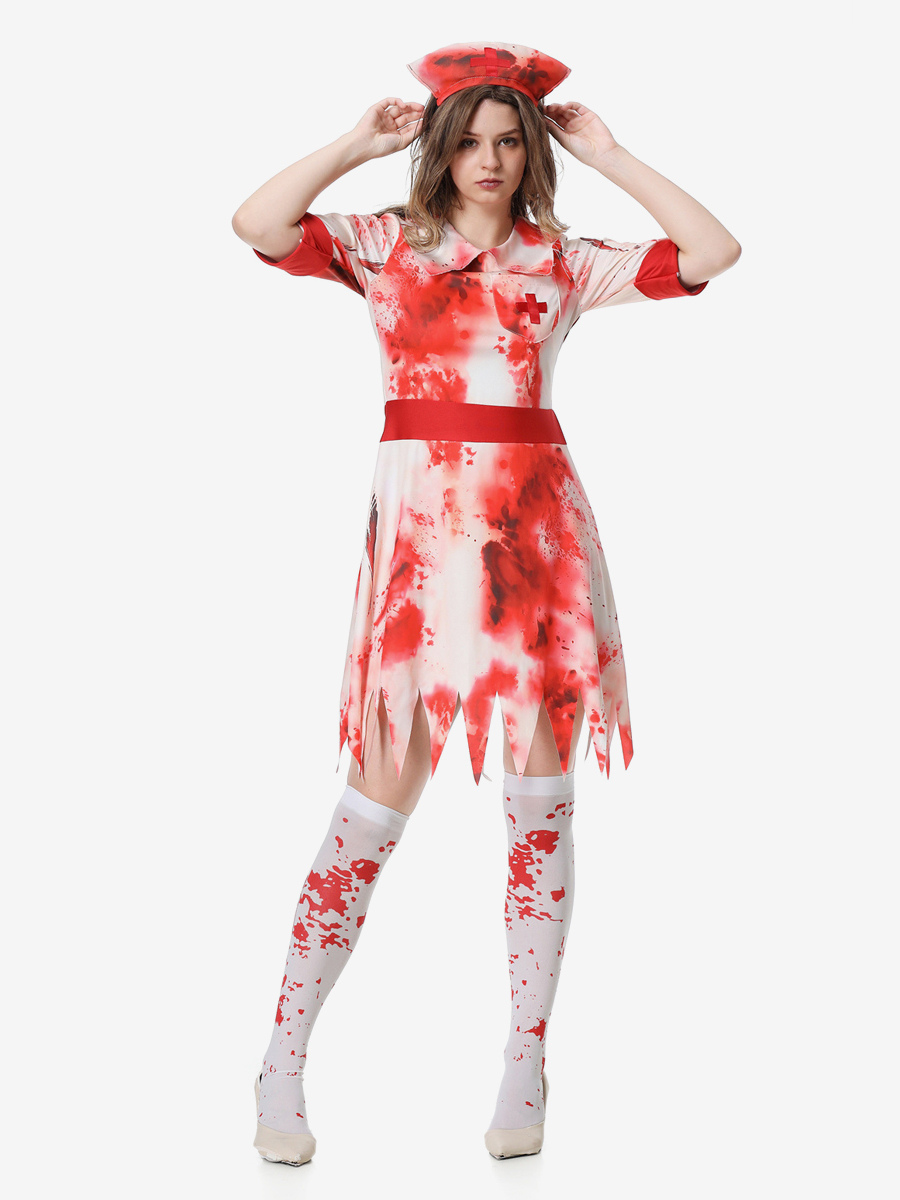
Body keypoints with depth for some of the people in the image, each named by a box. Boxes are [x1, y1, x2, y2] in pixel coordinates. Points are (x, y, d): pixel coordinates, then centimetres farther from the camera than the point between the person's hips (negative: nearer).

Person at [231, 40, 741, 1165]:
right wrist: (358, 141, 2)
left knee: (541, 800, 3)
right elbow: (257, 223, -7)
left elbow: (712, 250, 5)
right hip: (421, 521, -2)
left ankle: (525, 1070, 15)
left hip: (537, 521, 2)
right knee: (382, 794, -4)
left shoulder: (562, 261, 13)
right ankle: (282, 1066, 9)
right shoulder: (385, 243, 9)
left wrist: (607, 154, 9)